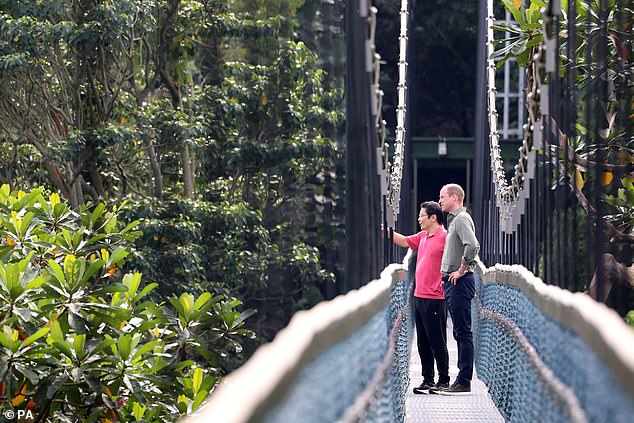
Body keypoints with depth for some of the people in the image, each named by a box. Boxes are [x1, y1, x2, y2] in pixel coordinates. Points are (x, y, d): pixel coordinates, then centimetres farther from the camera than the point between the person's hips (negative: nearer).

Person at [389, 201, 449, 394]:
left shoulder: (445, 237, -13)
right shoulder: (422, 237, 14)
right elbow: (404, 241, 27)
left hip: (435, 299, -9)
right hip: (419, 296, 9)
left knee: (437, 342, -3)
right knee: (423, 342, 11)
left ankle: (443, 380, 3)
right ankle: (427, 380, 17)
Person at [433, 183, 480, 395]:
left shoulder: (461, 219, -12)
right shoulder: (454, 219, 20)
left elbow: (472, 245, -28)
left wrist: (461, 270, -20)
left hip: (459, 282, -11)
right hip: (452, 282, 11)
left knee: (463, 332, -9)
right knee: (460, 332, 11)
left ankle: (464, 383, -10)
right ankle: (462, 379, 15)